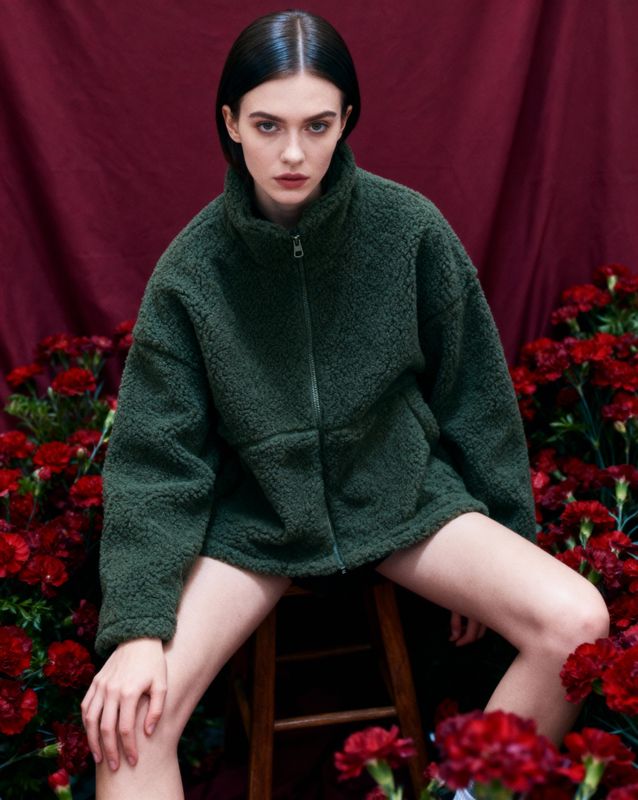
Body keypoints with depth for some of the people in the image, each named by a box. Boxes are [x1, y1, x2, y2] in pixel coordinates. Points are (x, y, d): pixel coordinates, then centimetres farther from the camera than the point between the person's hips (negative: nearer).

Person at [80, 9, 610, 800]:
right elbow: (153, 452, -8)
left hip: (400, 488, 1)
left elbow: (471, 392, 1)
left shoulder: (410, 228, -10)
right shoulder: (192, 268, -11)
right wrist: (138, 625, -16)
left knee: (577, 622, -19)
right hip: (253, 512, -1)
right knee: (123, 713, -22)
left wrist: (500, 544, 6)